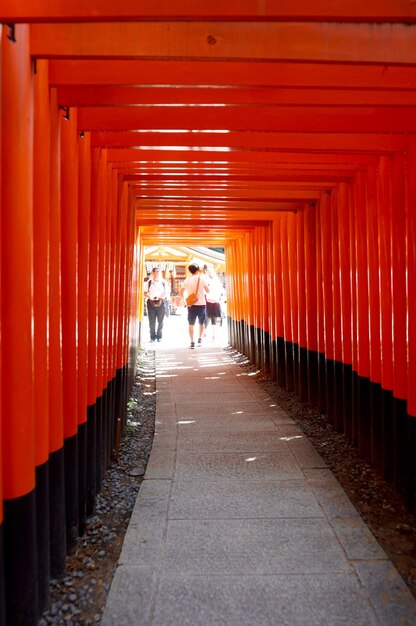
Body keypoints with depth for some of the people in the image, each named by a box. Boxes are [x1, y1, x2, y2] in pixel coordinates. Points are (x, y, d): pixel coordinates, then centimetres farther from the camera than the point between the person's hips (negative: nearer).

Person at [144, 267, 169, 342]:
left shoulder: (163, 282, 4)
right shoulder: (149, 282, 6)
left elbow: (167, 293, 6)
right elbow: (145, 292, 8)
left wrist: (163, 296, -13)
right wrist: (149, 296, -12)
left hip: (160, 303, 0)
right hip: (151, 302, 0)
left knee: (160, 321, 2)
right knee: (152, 321, 1)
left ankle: (159, 336, 13)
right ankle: (152, 337, 8)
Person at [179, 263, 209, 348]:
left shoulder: (187, 280, 2)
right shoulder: (202, 278, -3)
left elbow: (181, 292, 2)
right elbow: (207, 290, -4)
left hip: (191, 304, 0)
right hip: (201, 304, 0)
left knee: (191, 324, 4)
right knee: (201, 323, 20)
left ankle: (192, 342, -1)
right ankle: (200, 338, 22)